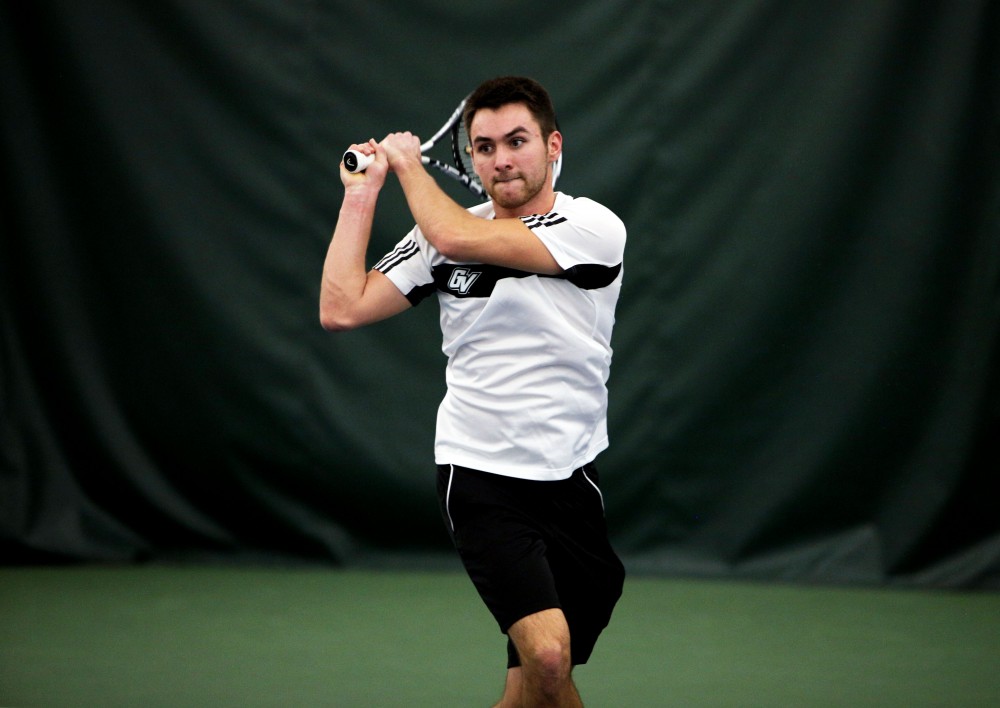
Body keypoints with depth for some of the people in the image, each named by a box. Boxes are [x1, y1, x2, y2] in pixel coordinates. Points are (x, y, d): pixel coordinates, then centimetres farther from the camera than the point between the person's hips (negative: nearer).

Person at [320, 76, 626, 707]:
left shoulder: (594, 229, -7)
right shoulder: (441, 236, 5)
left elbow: (459, 238, -18)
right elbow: (341, 310, -2)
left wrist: (408, 162, -1)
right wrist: (361, 195, 0)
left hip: (572, 482, 0)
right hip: (480, 476, 0)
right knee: (547, 654, -23)